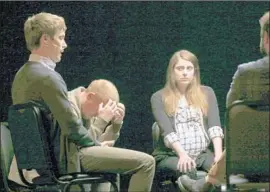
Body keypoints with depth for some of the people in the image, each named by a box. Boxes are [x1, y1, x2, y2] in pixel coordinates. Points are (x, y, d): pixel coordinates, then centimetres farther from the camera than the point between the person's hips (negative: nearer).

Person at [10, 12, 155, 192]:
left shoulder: (21, 75, 8)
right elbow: (73, 128, -21)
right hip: (64, 157, -10)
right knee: (146, 162, -11)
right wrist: (97, 144, -4)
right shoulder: (48, 77, -22)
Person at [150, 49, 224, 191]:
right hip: (170, 155, -2)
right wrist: (183, 154, -26)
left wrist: (218, 153, -17)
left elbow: (214, 126, 0)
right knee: (187, 170, -36)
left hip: (202, 153, 2)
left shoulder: (206, 93, 14)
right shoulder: (159, 97, 5)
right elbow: (167, 130, -9)